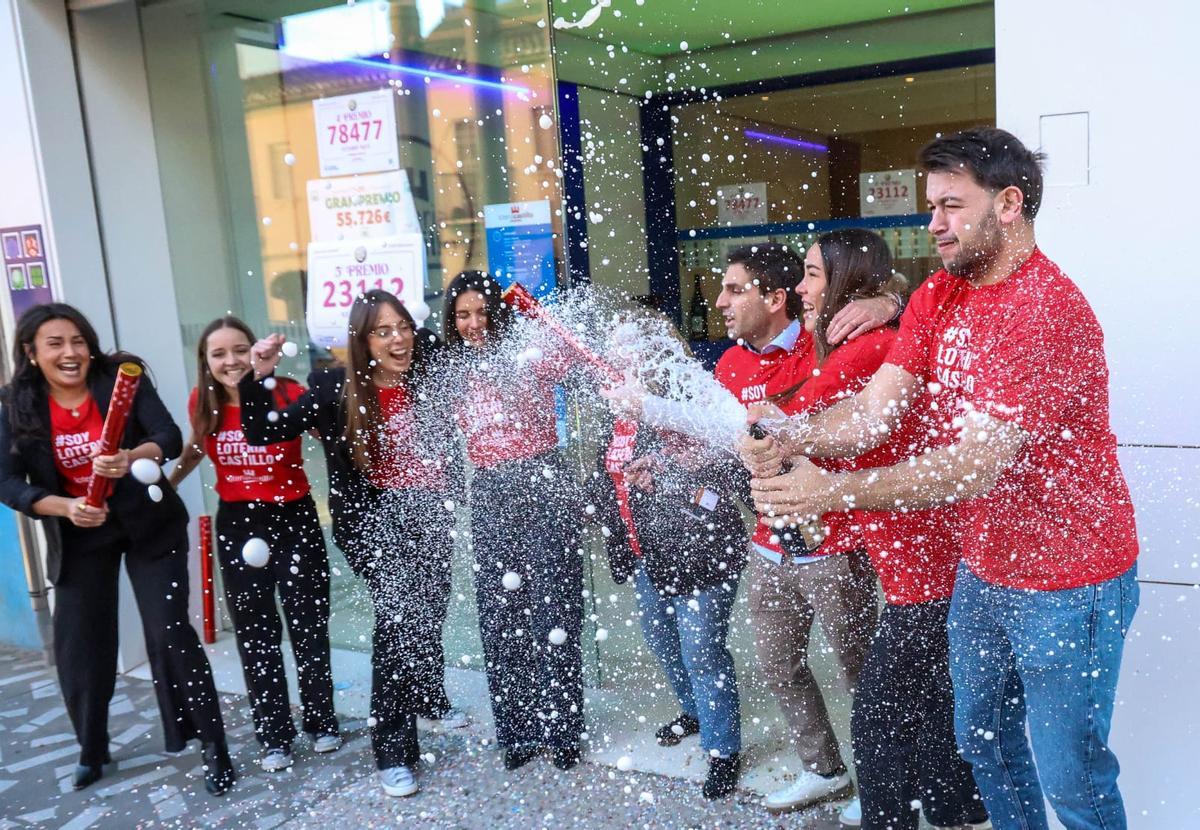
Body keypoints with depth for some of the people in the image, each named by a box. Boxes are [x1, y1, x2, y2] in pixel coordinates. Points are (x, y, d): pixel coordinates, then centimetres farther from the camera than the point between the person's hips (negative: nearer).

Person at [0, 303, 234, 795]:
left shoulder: (122, 379, -12)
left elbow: (170, 437, -21)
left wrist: (132, 458, -41)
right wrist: (66, 508, -25)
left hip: (149, 526, -3)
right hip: (78, 539, 3)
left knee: (171, 635, -5)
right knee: (78, 646, 10)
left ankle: (213, 748, 6)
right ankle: (92, 752, 33)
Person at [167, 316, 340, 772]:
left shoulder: (289, 394, -16)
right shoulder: (203, 404, -4)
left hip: (294, 519, -3)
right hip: (237, 525, 3)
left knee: (309, 628, 9)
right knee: (256, 636, 10)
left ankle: (322, 723, 27)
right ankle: (275, 737, 23)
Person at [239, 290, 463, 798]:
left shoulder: (428, 375, -5)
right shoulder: (336, 389, -12)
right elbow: (263, 433, -10)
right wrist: (259, 378, -23)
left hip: (429, 514, 4)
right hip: (373, 519, -4)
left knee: (429, 614, 18)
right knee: (399, 617, -16)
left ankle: (429, 700, 46)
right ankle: (393, 752, -4)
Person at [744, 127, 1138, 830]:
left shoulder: (1050, 311, -24)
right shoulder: (939, 296, 3)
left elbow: (976, 465, -31)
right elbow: (874, 410, -8)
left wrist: (833, 491, -39)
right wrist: (789, 438, -28)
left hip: (1068, 585, -8)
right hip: (983, 568, 8)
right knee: (983, 742, 22)